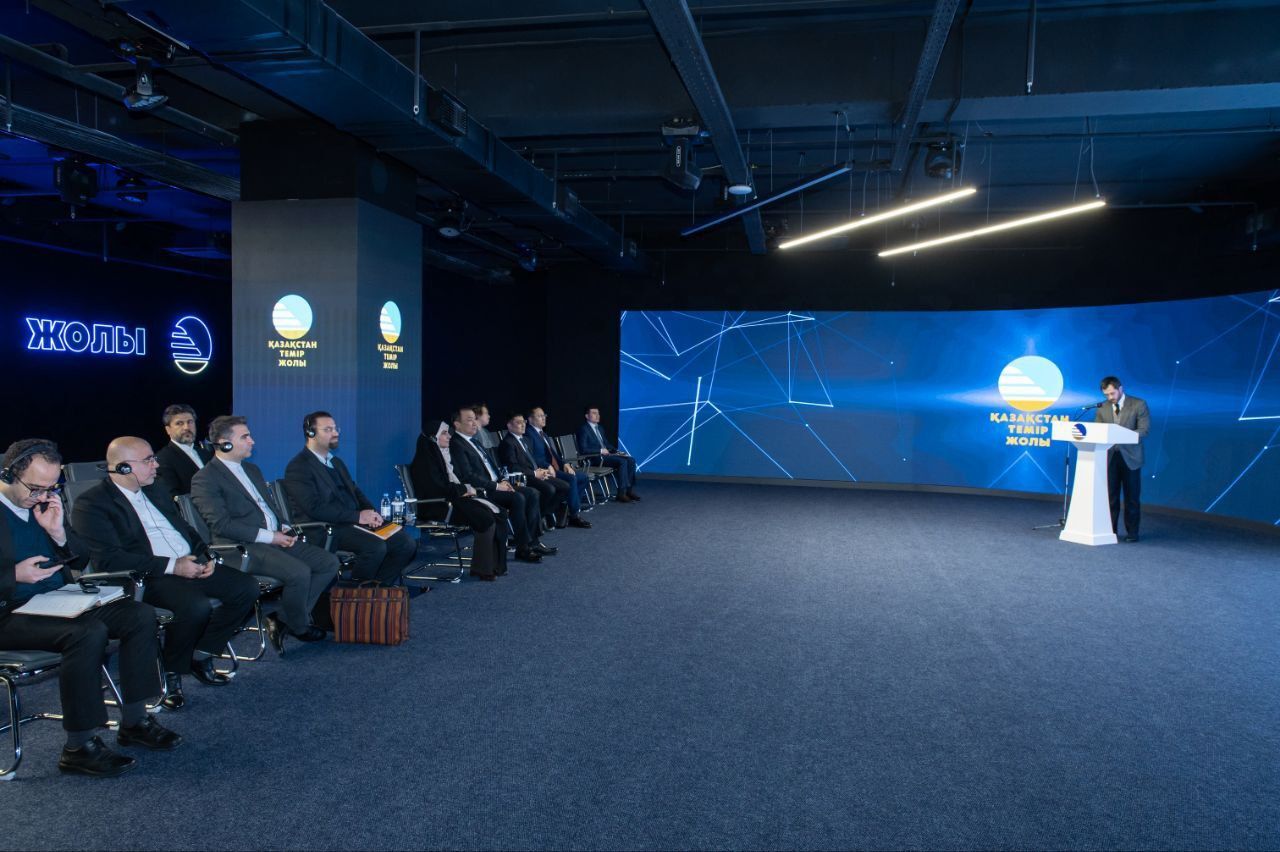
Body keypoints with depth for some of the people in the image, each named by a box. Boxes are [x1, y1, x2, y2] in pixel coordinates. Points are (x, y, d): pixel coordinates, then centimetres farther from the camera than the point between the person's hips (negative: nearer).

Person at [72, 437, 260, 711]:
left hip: (192, 565, 8)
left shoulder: (155, 492, 19)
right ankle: (171, 673, -6)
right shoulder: (92, 504, -6)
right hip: (148, 577, -8)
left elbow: (186, 529, 24)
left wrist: (205, 557, 3)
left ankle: (201, 655, 7)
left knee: (247, 588, -9)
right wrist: (172, 565, -20)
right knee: (197, 606, -33)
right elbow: (109, 559, -17)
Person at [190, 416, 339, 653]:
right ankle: (299, 626, -1)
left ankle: (283, 620, -1)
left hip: (277, 538, 9)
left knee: (329, 562, -6)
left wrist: (284, 529, 4)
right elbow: (221, 524, -16)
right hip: (243, 546, -9)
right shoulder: (205, 479, -6)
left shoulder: (252, 470, 21)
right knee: (298, 572, -29)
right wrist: (269, 536, -17)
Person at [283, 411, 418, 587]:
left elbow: (355, 491, 21)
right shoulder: (298, 467, -6)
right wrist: (357, 516, -18)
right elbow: (315, 508, -17)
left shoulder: (336, 462, 23)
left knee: (407, 544, -7)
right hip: (327, 530, -8)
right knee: (375, 546, -32)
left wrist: (371, 513, -1)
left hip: (355, 522, 8)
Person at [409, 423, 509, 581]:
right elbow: (438, 488, -20)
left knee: (500, 513, -8)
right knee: (487, 519, -26)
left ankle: (496, 563, -8)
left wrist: (467, 488, 2)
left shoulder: (443, 454, 18)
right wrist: (464, 489, -10)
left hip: (454, 497, 9)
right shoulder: (425, 459, -11)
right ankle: (481, 569, -16)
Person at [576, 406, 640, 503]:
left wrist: (616, 450, 7)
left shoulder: (600, 428, 21)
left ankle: (629, 490, -8)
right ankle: (622, 493, -24)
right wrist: (600, 451, -17)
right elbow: (583, 449, -16)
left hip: (606, 454, 9)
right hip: (596, 458, -8)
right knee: (622, 461, -27)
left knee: (631, 460, -10)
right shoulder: (583, 429, -6)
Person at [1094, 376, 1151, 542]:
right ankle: (1110, 530, 10)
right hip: (1110, 456, 3)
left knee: (1131, 497, 4)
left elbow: (1144, 430, -10)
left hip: (1130, 457, -3)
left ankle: (1132, 532, 13)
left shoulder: (1139, 405, -2)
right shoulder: (1102, 409, 9)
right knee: (1110, 496, 3)